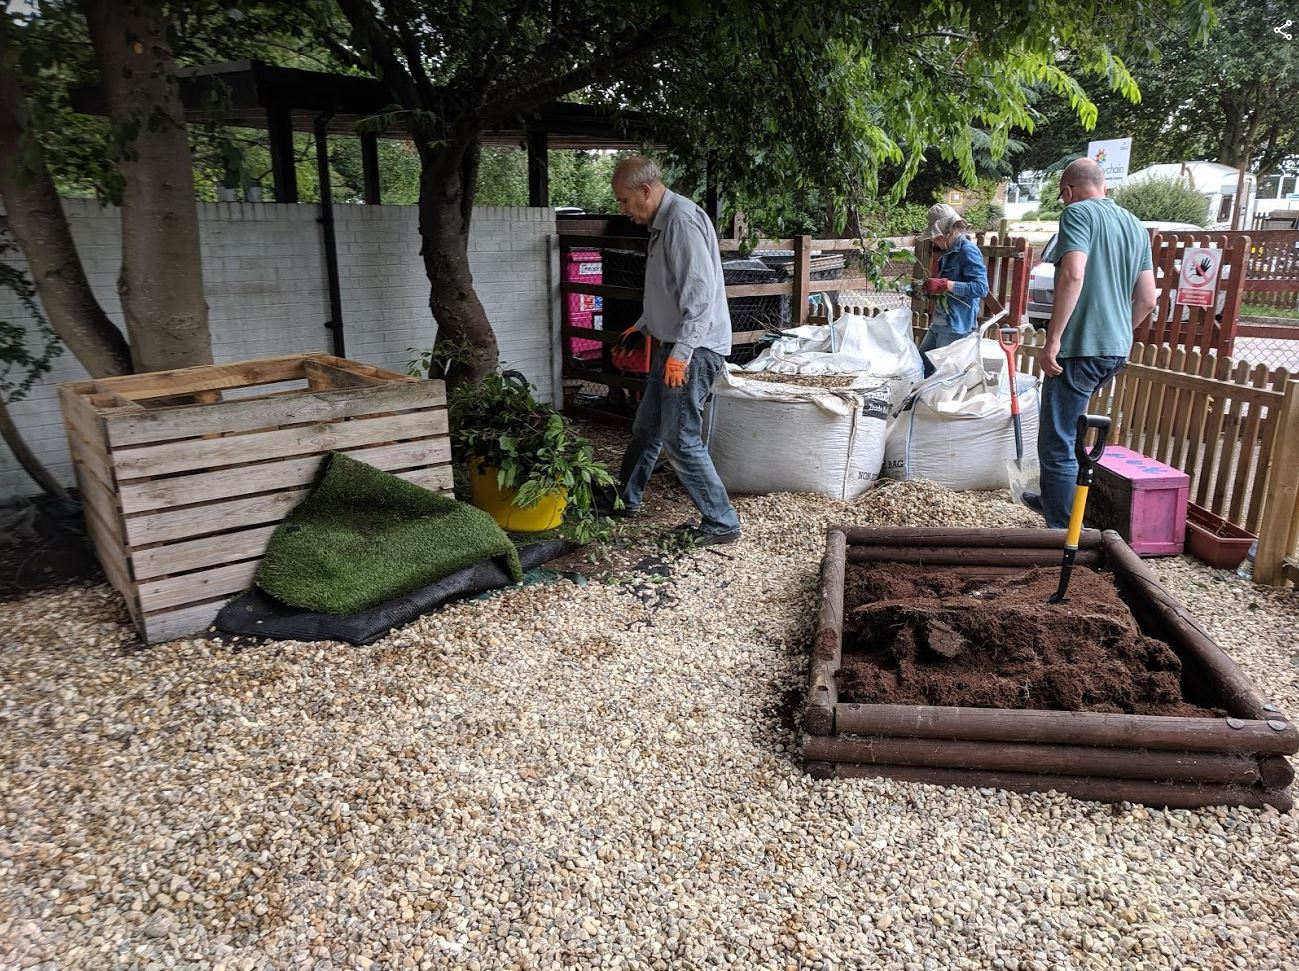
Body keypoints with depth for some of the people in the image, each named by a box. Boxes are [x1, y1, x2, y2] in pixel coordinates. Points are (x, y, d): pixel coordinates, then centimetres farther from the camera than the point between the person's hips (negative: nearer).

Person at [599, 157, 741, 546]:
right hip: (675, 344, 11)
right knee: (646, 428, 19)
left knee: (681, 441, -8)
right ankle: (626, 499, 36)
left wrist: (681, 351, -29)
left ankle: (721, 523, 3)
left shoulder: (683, 220, -17)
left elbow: (701, 291, -25)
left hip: (694, 349, -10)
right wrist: (642, 325, 31)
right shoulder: (662, 222, 16)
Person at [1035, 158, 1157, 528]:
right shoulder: (1136, 226, 17)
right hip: (1118, 349, 9)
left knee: (1058, 445, -5)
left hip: (1080, 347, -9)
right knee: (1064, 426, 27)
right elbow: (1147, 299, 16)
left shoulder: (1078, 213, -5)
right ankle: (1051, 498, 41)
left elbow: (1073, 275, -21)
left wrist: (1053, 338, -20)